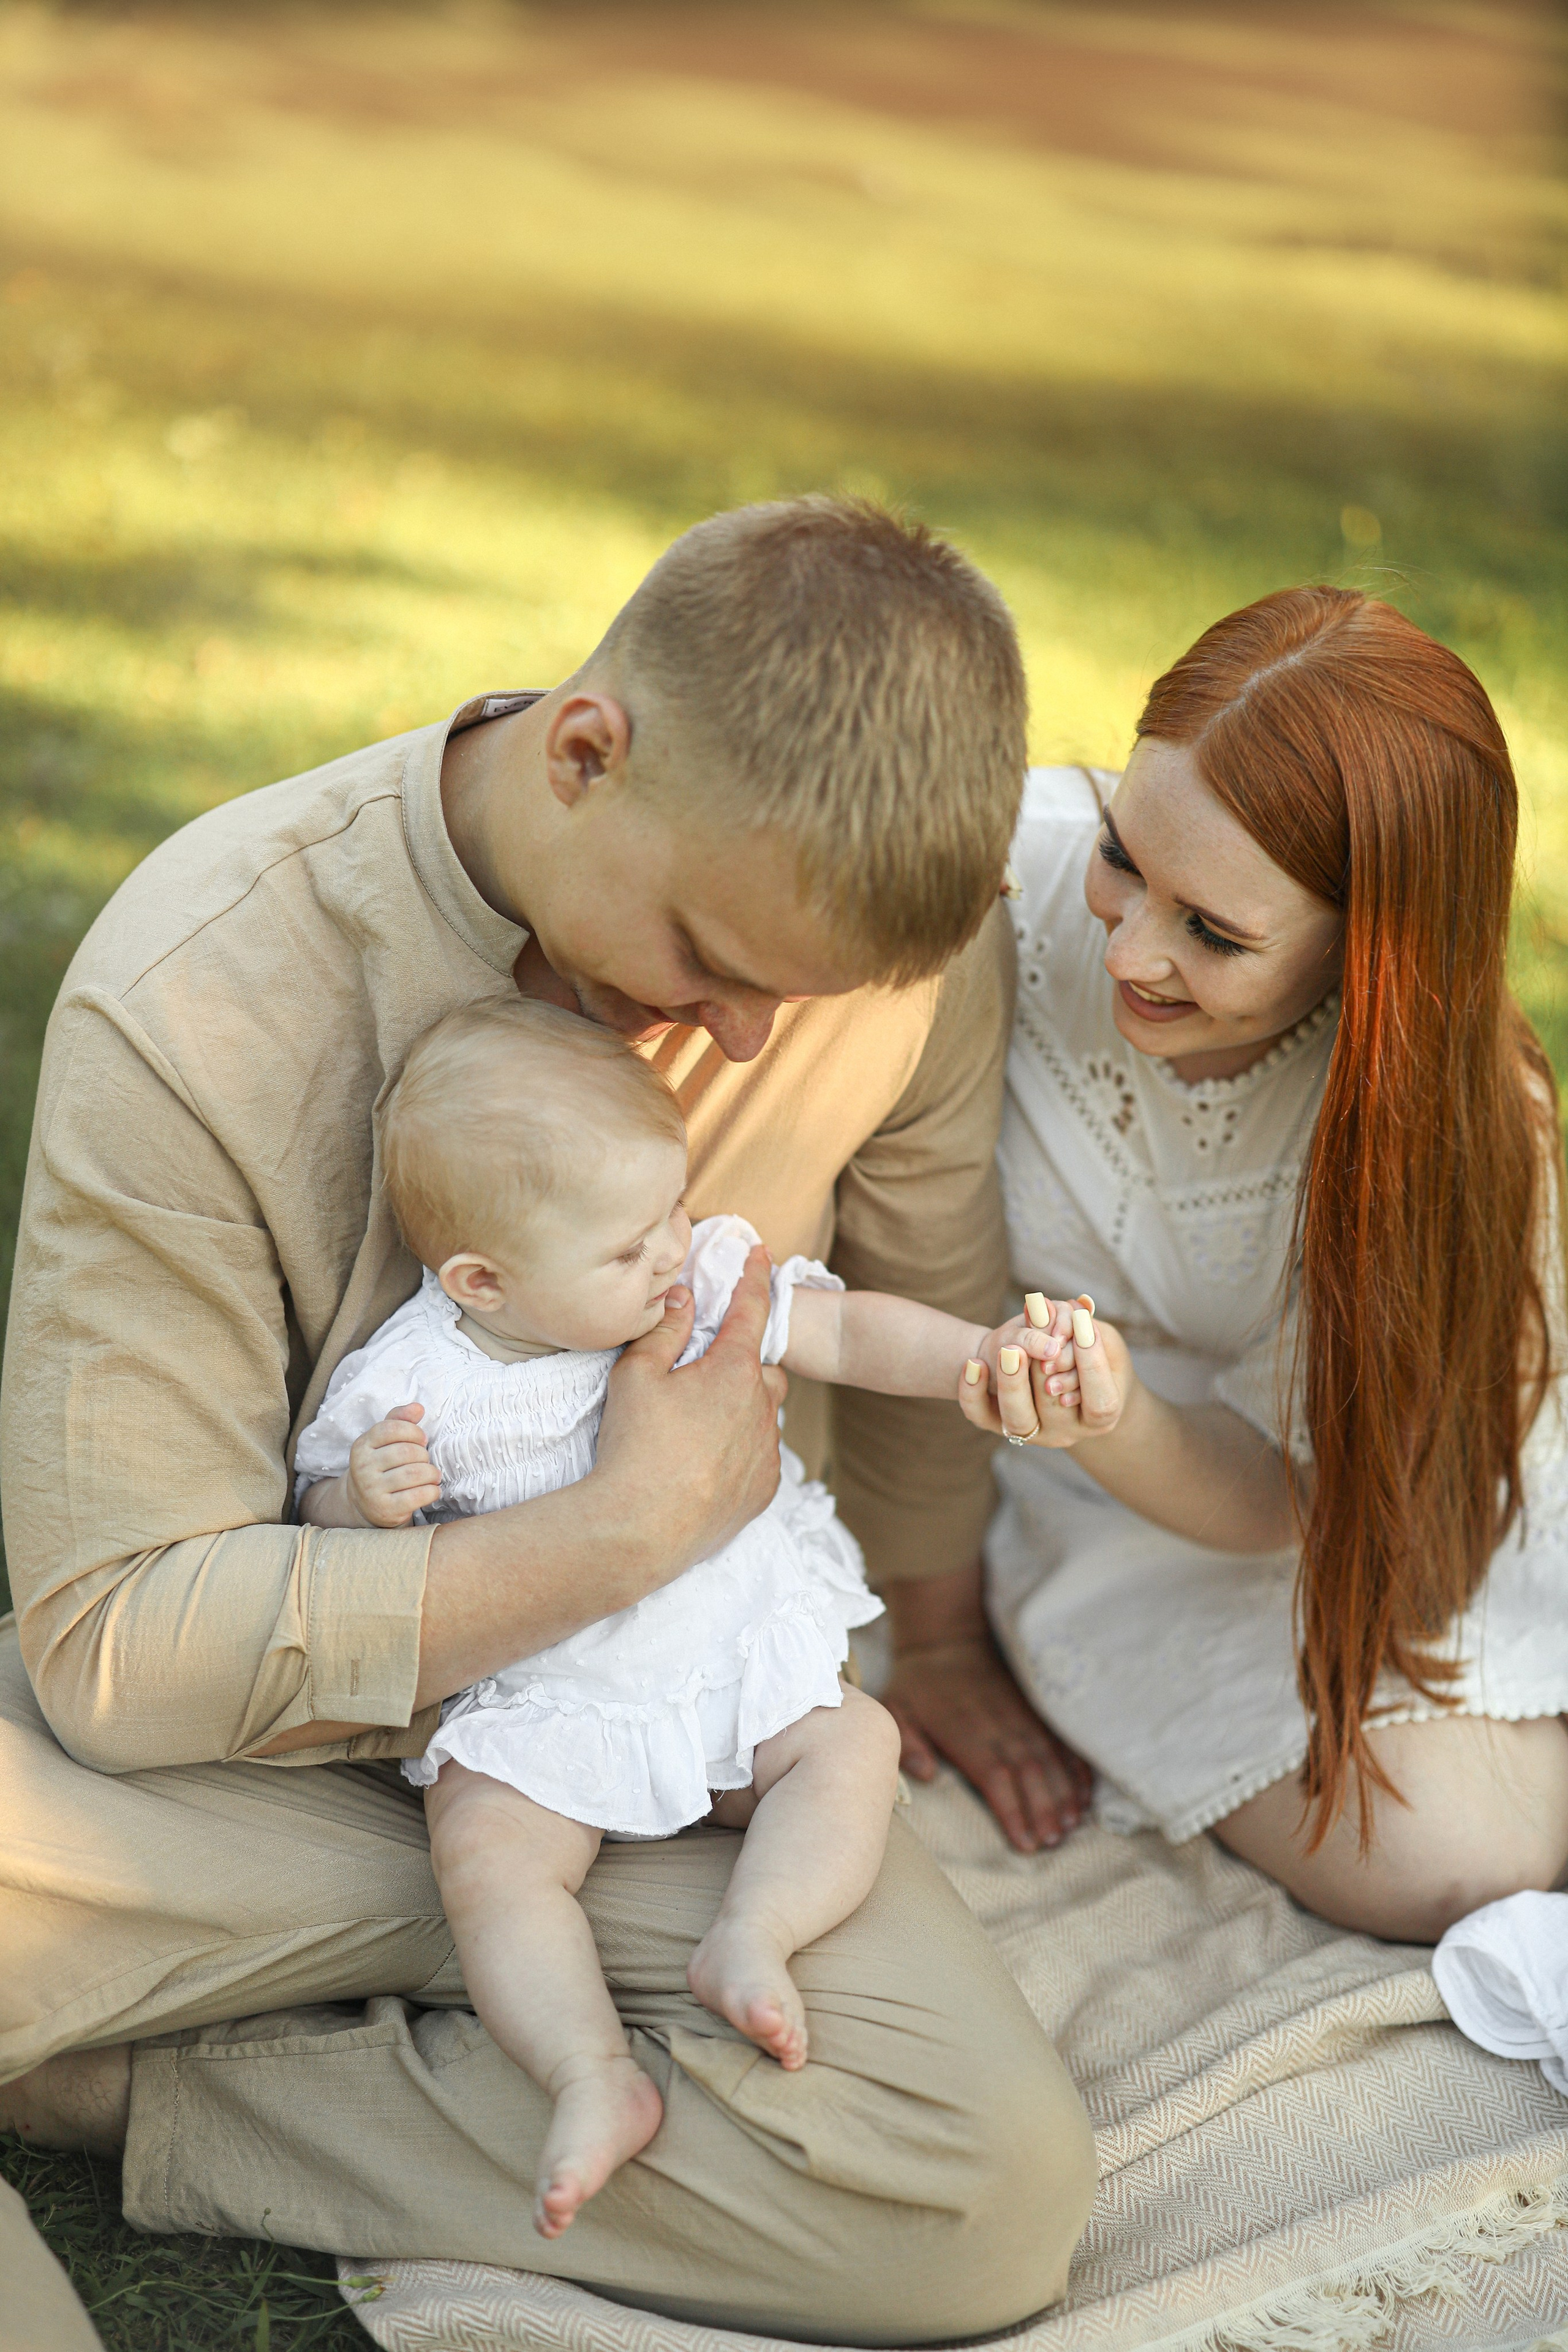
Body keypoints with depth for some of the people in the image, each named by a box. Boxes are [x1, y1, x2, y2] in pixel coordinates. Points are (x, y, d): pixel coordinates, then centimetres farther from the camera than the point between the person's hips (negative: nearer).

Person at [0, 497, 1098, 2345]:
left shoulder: (906, 935, -14)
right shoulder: (193, 997, -23)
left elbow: (934, 1318, 8)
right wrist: (628, 1532, -23)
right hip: (275, 1736, -3)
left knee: (996, 2190, -26)